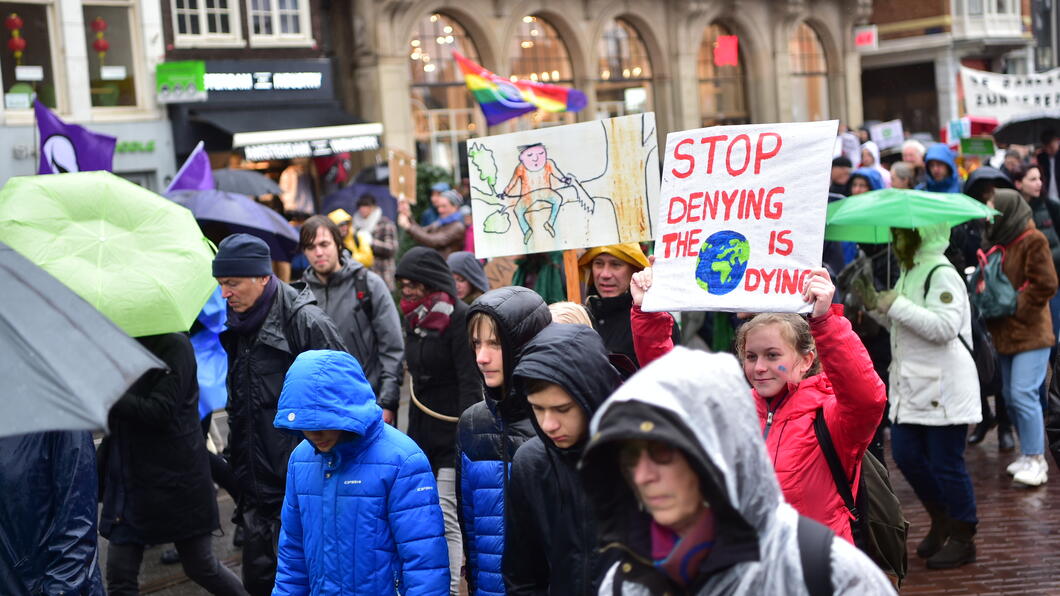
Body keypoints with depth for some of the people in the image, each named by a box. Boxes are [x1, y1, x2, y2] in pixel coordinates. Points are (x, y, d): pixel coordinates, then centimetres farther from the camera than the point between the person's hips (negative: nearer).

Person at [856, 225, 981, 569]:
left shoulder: (941, 274, -15)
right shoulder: (909, 273, 15)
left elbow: (945, 326, -26)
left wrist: (897, 305, -23)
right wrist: (877, 305, 7)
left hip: (943, 388, -9)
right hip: (912, 386, 10)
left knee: (946, 464, -2)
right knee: (905, 454, 11)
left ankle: (962, 540, 12)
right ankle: (941, 519, 30)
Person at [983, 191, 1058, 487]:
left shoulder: (1032, 241, -12)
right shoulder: (998, 243, 13)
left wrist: (1015, 308, -15)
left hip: (1030, 334, -8)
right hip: (1006, 334, 8)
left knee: (1023, 394, -13)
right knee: (1011, 396, 11)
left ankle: (1035, 460, -5)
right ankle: (1028, 455, 21)